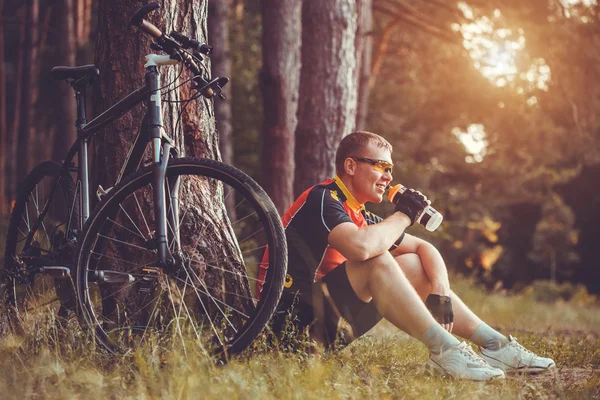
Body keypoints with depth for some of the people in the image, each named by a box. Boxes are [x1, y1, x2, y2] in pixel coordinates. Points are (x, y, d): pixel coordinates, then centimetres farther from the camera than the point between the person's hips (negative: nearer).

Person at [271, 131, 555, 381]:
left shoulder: (360, 215, 13)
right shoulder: (322, 199, -14)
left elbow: (424, 247, 14)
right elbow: (361, 247, -34)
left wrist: (440, 292, -5)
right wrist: (404, 215, -16)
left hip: (324, 321, 9)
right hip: (296, 322, -9)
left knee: (413, 264, 7)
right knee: (377, 261, -27)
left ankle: (495, 345, 2)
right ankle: (445, 351, -26)